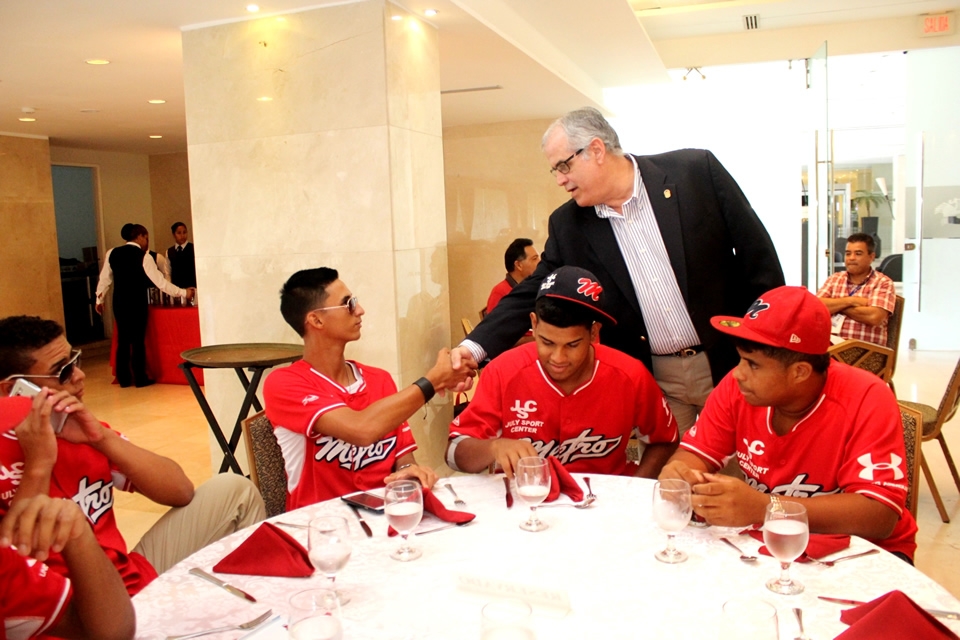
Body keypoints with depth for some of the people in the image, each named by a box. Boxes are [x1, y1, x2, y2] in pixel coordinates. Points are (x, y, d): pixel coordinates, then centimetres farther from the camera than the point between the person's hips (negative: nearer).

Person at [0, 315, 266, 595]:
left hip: (139, 578, 7)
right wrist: (38, 466, -25)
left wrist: (102, 438, -14)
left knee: (233, 490, 5)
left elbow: (181, 491, -3)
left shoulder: (78, 428, 3)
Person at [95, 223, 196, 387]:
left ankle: (123, 378, 16)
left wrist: (99, 299, 24)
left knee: (123, 340, 12)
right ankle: (140, 378, 7)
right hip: (136, 303, -5)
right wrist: (183, 293, -4)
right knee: (138, 340, 2)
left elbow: (105, 278, 11)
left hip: (119, 303, 5)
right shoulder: (143, 256, -10)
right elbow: (159, 281, -10)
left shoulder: (112, 253, 4)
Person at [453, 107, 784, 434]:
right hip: (654, 382, 2)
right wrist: (475, 347, -11)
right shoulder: (567, 225, -2)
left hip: (729, 362, -1)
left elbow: (757, 254, -5)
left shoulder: (696, 172, -9)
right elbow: (533, 293, 2)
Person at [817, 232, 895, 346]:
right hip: (830, 341, 4)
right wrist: (850, 301, -7)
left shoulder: (883, 283, 4)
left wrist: (836, 307, -2)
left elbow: (874, 317, -13)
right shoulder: (834, 279, 17)